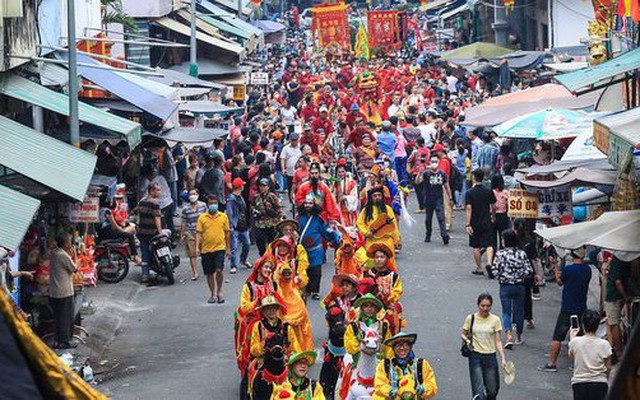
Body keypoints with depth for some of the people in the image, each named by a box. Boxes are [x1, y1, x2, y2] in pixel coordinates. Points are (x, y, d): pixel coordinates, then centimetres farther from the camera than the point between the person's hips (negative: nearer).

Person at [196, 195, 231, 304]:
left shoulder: (223, 216, 5)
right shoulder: (202, 218, 3)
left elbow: (227, 233, 10)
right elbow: (198, 233, 1)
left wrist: (228, 249, 10)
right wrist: (197, 247, -11)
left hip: (220, 247, -1)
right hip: (206, 249, 1)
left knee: (219, 270, -15)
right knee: (209, 273, 8)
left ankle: (219, 291, 6)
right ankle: (213, 294, 22)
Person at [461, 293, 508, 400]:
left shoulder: (495, 320, 1)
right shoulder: (471, 318, 1)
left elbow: (498, 341, -1)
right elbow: (463, 334, 11)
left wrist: (503, 358, -10)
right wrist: (467, 340, -12)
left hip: (490, 356, 1)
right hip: (475, 356, -1)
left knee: (492, 390, 6)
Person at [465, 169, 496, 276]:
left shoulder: (469, 193, -9)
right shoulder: (488, 191, -1)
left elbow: (469, 208, -15)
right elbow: (493, 207, 5)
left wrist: (468, 224, -16)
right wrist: (493, 217, 25)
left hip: (475, 223, -1)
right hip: (487, 222, 1)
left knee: (476, 246, 10)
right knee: (489, 244, -1)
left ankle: (479, 268, 16)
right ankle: (489, 263, -22)